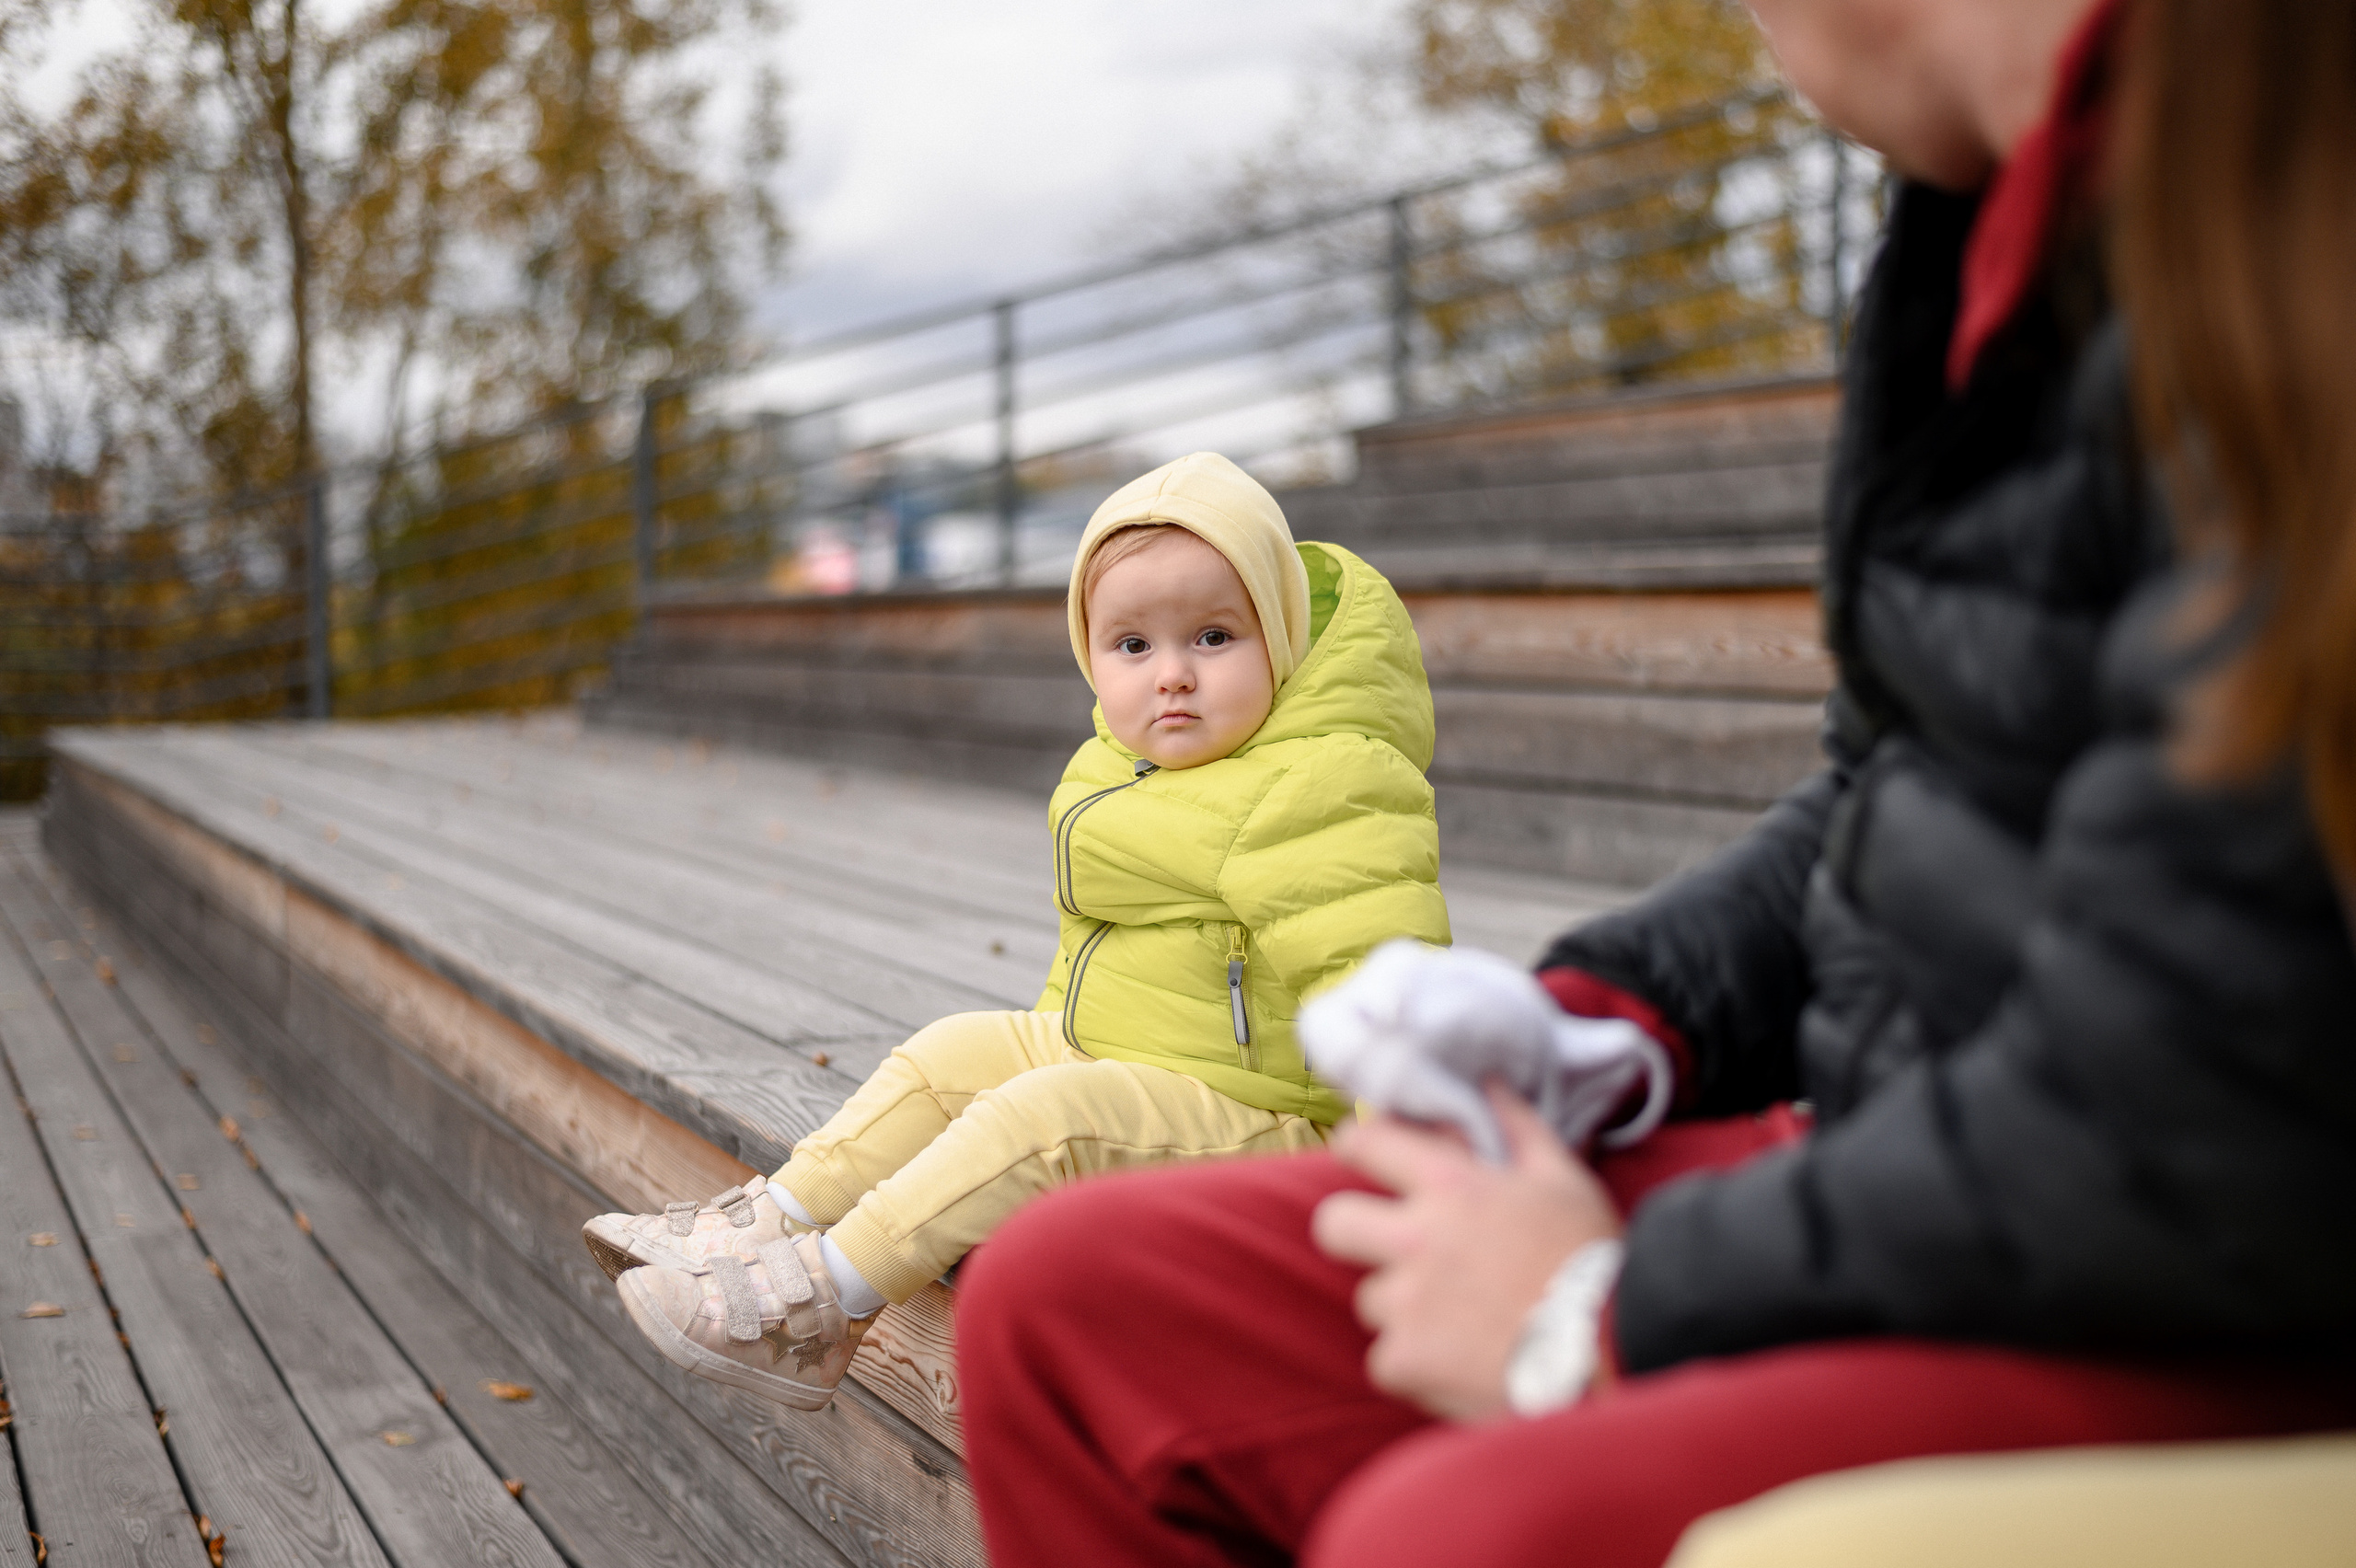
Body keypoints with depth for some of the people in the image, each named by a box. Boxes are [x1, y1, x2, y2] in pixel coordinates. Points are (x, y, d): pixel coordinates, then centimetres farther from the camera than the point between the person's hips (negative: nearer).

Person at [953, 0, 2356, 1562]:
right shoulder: (2009, 216, 9)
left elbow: (2175, 1139, -24)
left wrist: (1617, 1312, -12)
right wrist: (1591, 1017, 4)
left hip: (2224, 1330, -9)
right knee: (1065, 1306, 3)